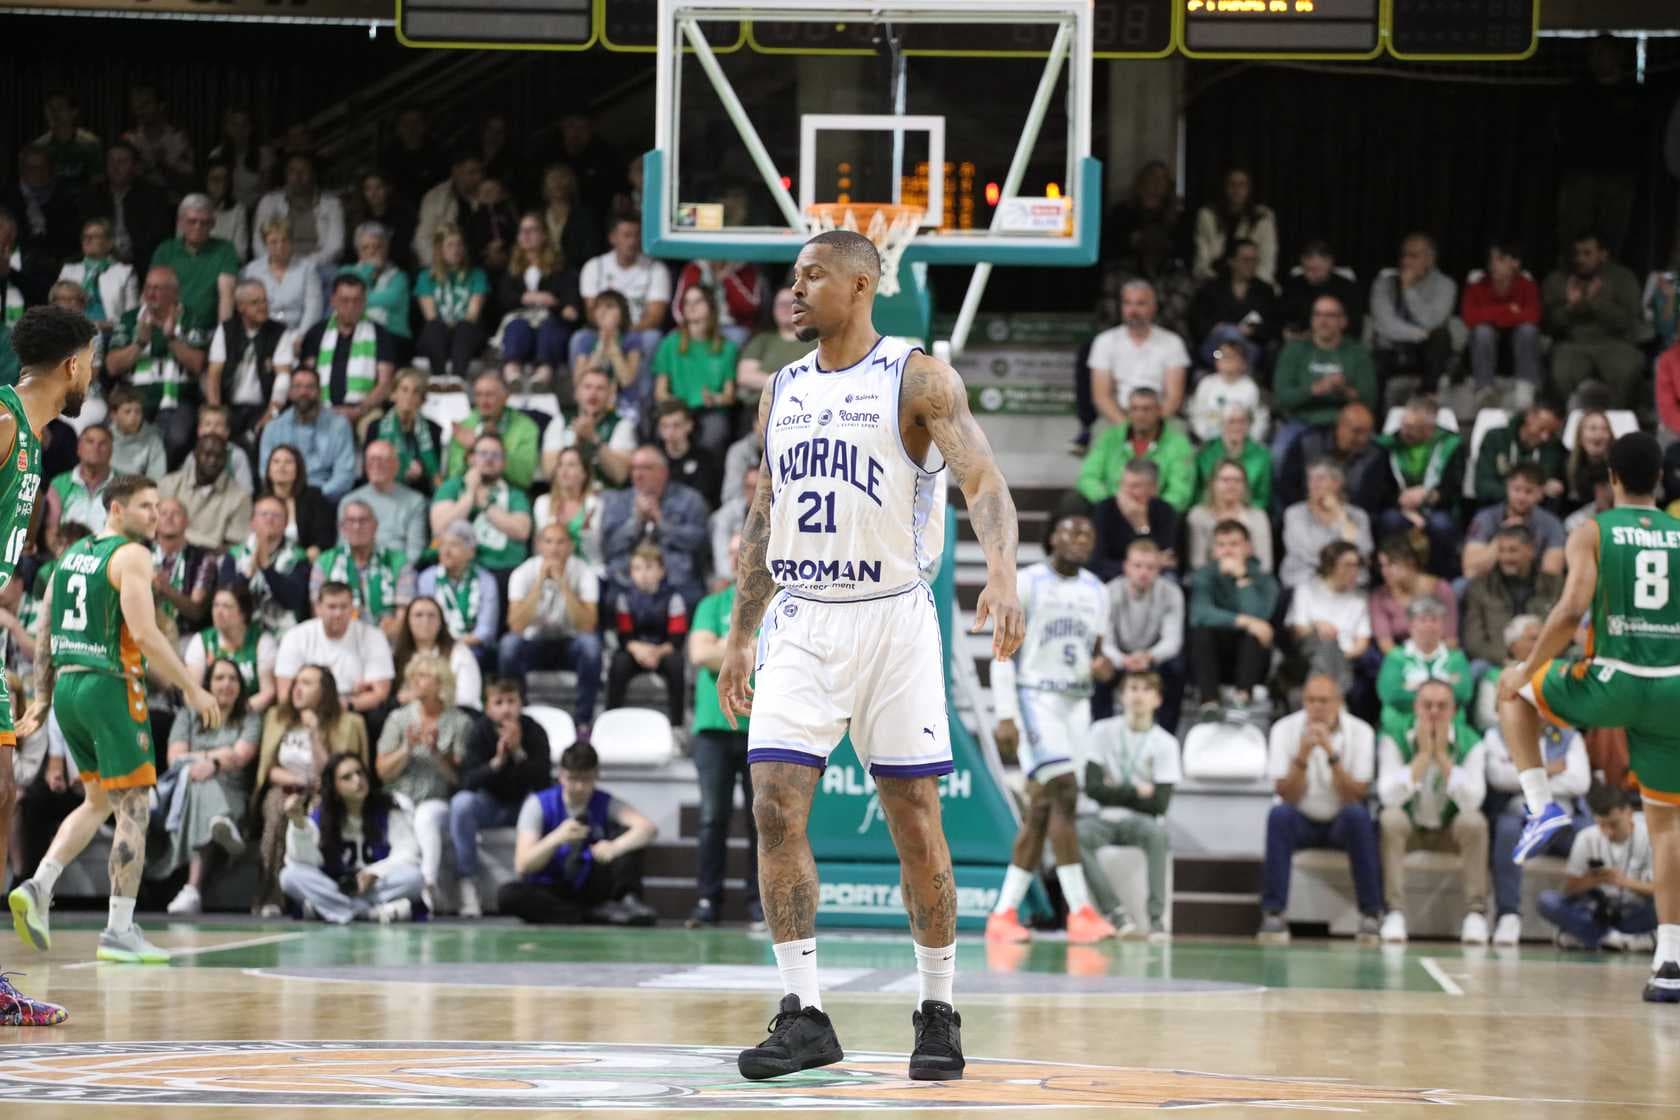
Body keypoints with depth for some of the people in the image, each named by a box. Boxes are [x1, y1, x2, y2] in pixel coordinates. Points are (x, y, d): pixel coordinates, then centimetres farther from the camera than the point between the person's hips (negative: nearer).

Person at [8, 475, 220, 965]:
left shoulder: (72, 553, 15)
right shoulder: (131, 556, -9)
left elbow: (43, 634, 17)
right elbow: (144, 635, -18)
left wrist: (42, 698, 22)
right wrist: (193, 689, -12)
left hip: (67, 686, 8)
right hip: (110, 687, -8)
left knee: (99, 801, 22)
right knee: (133, 808, -1)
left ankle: (39, 888, 5)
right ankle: (120, 932, -2)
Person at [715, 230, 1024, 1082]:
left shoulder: (919, 380, -5)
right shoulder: (782, 393, 12)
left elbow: (983, 481, -16)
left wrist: (1001, 575, -33)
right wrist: (739, 637, 17)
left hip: (891, 620, -4)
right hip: (801, 624, 5)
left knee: (915, 820, 0)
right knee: (775, 810, -8)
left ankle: (938, 1012, 12)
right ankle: (804, 1017, -4)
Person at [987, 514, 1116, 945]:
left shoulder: (1096, 591, 13)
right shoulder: (1026, 583, -6)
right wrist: (1005, 716, -16)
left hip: (1077, 701, 7)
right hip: (1035, 696, -7)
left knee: (1041, 810, 4)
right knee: (1064, 794, -18)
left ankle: (1004, 913, 7)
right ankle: (1081, 911, -20)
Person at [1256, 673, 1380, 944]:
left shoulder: (1360, 732, -11)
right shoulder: (1285, 729, -10)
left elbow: (1356, 796, -18)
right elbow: (1287, 796, -16)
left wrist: (1332, 754, -30)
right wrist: (1302, 756, -32)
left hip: (1342, 823, 0)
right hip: (1301, 822, 0)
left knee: (1357, 815, -33)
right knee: (1279, 815, -32)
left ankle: (1371, 914, -25)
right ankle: (1273, 915, -29)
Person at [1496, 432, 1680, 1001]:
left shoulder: (1592, 533, -1)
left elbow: (1573, 607, -14)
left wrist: (1528, 668, -3)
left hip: (1611, 681, -3)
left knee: (1513, 692, 28)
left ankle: (1541, 806, 10)